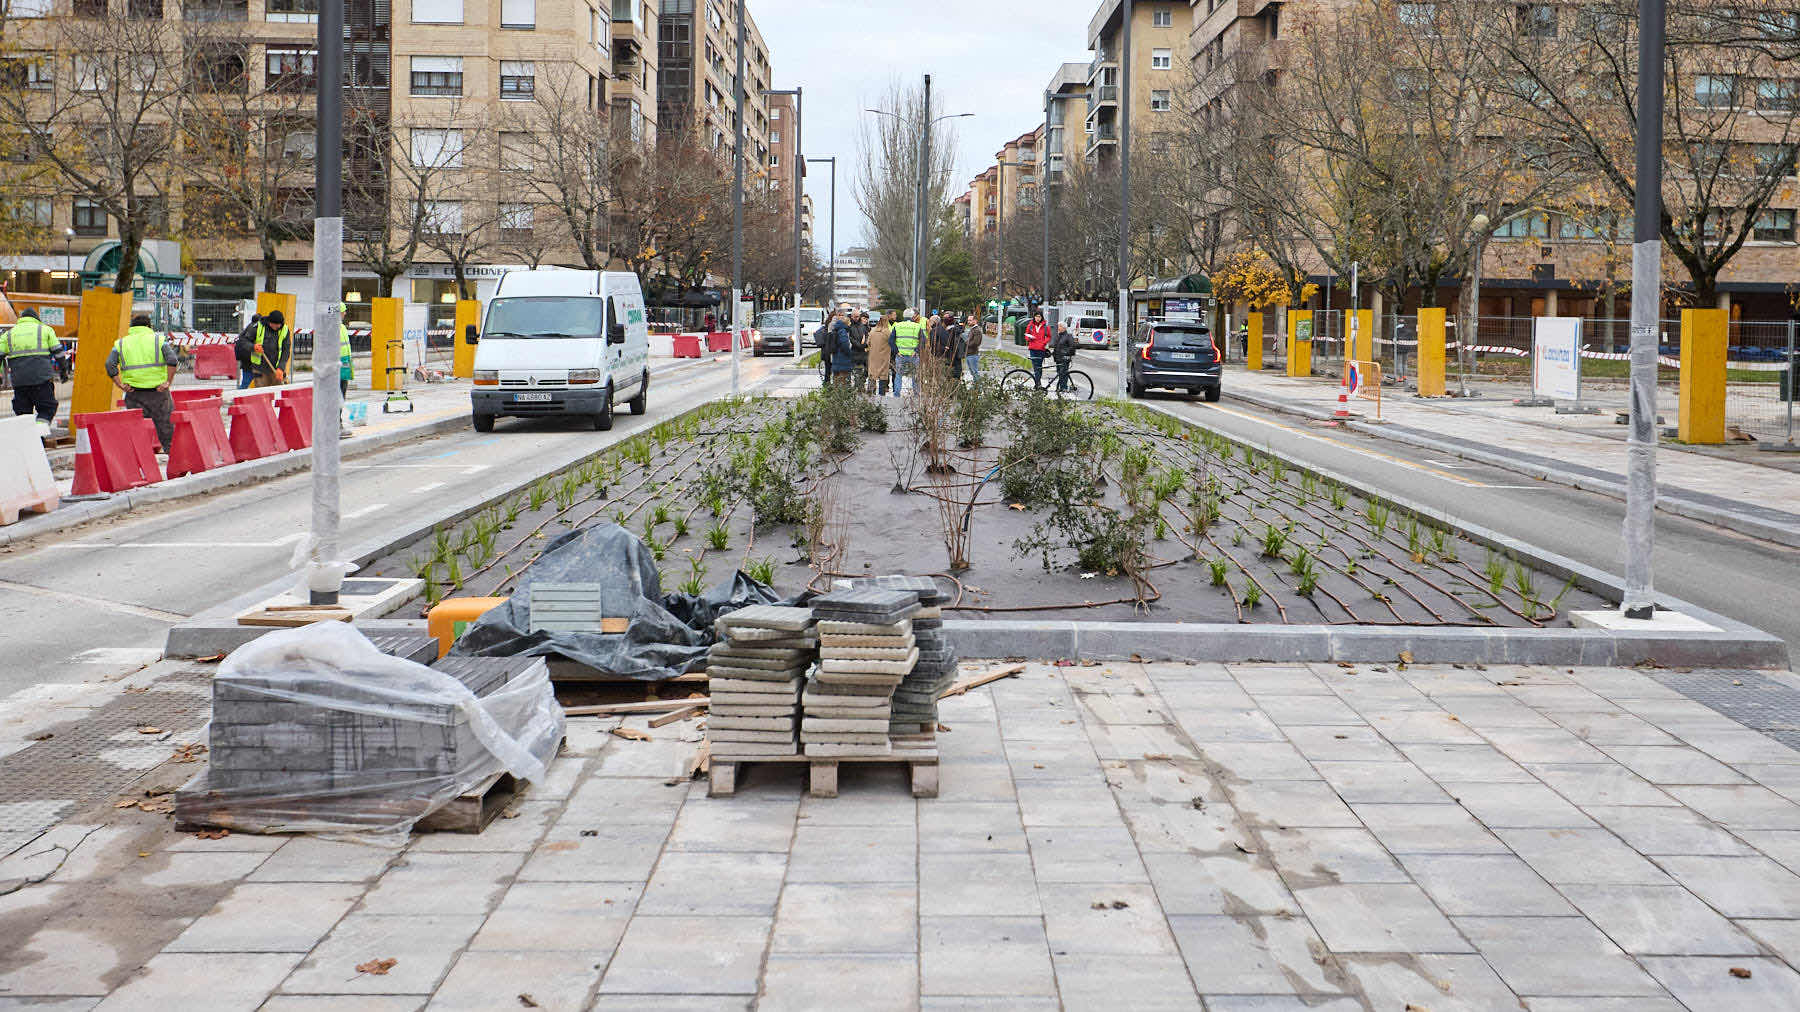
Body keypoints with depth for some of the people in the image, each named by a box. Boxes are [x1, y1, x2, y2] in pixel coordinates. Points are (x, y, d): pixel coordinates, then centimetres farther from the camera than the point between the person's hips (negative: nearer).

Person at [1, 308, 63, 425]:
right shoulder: (45, 329, 11)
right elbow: (58, 351, 5)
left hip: (19, 380, 2)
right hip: (42, 378, -2)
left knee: (22, 412, 11)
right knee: (47, 408, 5)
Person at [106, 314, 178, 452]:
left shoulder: (121, 343, 11)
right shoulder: (158, 340, 5)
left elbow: (110, 365, -3)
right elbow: (172, 360, -11)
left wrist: (120, 385, -3)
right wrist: (168, 382, -9)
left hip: (133, 394, 1)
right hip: (157, 393, -1)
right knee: (166, 428, 8)